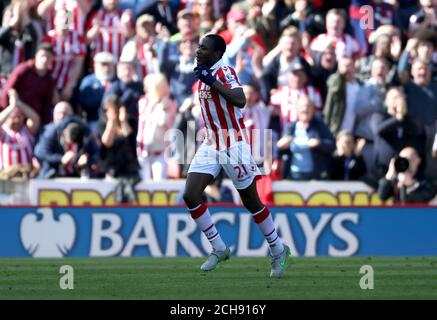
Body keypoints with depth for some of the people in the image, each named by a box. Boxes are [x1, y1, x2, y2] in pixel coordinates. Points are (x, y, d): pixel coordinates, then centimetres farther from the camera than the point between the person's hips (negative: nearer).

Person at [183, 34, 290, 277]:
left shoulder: (226, 73, -15)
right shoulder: (206, 75, 10)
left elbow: (240, 100, -33)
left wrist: (212, 81, -32)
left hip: (233, 145, -8)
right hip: (211, 144, 8)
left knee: (251, 201, 3)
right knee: (190, 195, -7)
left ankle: (279, 251, 20)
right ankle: (219, 249, 5)